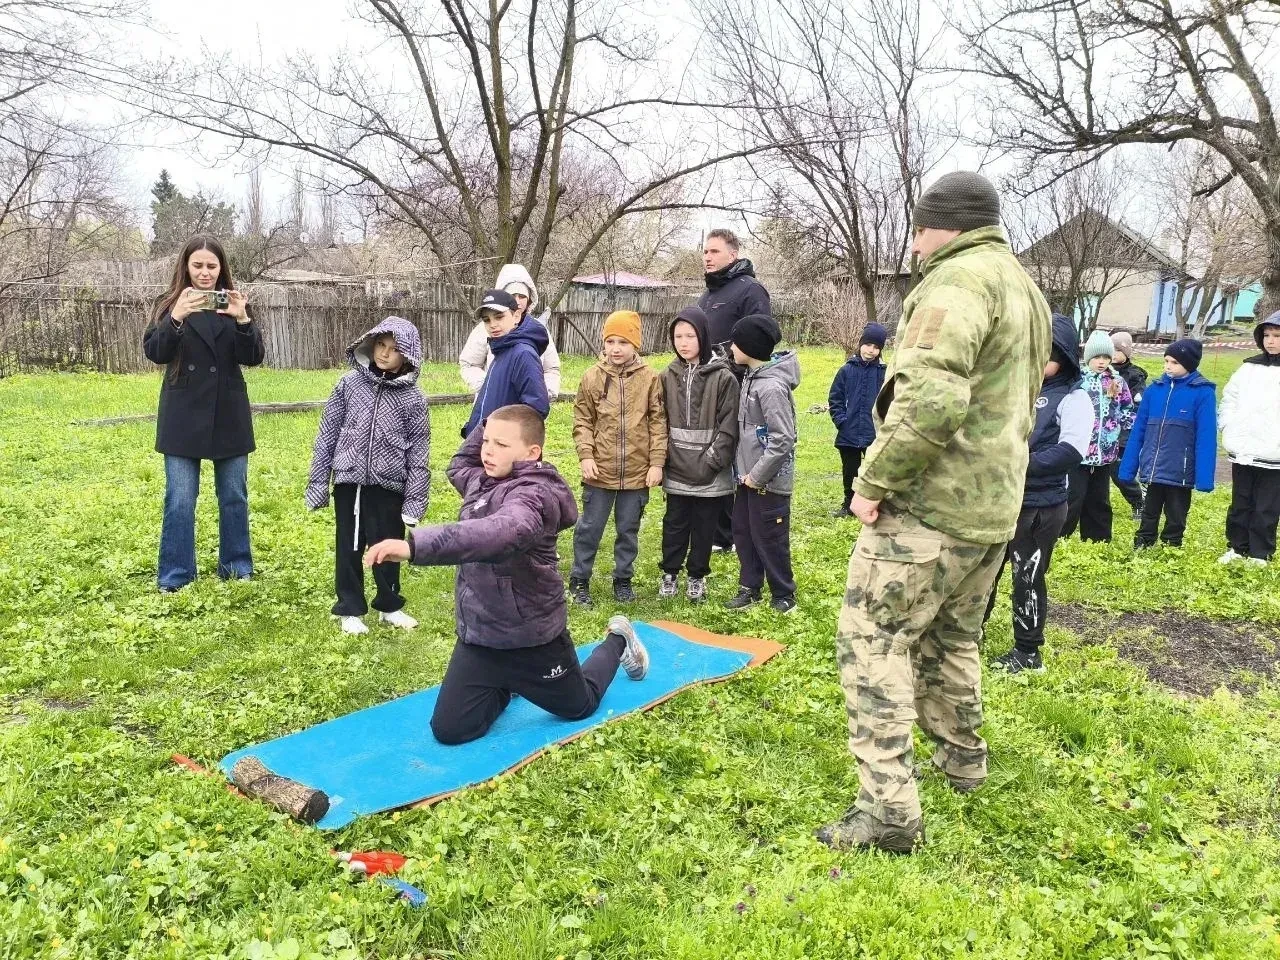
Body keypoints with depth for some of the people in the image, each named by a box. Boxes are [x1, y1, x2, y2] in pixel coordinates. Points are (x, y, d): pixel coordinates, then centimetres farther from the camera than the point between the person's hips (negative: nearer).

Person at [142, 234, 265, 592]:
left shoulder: (234, 303, 5)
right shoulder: (170, 304, 3)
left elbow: (254, 358, -5)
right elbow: (154, 353, -10)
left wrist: (243, 320, -21)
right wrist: (176, 318, -25)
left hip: (229, 414, 1)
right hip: (183, 416, -1)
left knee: (234, 496, 9)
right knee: (179, 499, 0)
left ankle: (236, 568, 22)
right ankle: (175, 575, 11)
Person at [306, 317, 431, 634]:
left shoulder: (412, 398, -5)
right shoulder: (350, 384, -2)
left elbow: (418, 453, -2)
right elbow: (327, 434, 3)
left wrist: (415, 500, -4)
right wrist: (317, 482, 1)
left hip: (388, 487, -1)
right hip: (349, 482, 1)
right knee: (349, 549, 11)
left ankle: (389, 606, 32)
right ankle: (350, 609, 27)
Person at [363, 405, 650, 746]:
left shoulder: (534, 493, -27)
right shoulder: (482, 480, 1)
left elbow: (501, 532, -50)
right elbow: (458, 465, 26)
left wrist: (415, 545, -60)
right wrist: (487, 425, 7)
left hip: (531, 638, -7)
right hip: (478, 635, 7)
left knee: (579, 706, 19)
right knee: (449, 730, 5)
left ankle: (617, 642, 47)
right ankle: (507, 683, 33)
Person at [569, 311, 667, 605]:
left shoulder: (650, 378, -3)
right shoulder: (592, 377, -2)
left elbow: (658, 422, -1)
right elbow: (582, 420, 2)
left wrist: (657, 462, -4)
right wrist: (585, 456, -8)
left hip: (637, 472, 0)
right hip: (600, 471, 0)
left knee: (628, 529, 14)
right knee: (589, 528, 10)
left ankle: (623, 578, 31)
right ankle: (579, 579, 25)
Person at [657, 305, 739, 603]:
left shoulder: (723, 377, -7)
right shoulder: (668, 377, 4)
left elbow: (728, 427, -8)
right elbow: (661, 421, 8)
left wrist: (712, 461, -14)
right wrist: (662, 458, 0)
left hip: (710, 474, -2)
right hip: (677, 470, 3)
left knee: (704, 527, 10)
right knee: (674, 525, 12)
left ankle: (697, 577, 26)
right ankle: (669, 573, 28)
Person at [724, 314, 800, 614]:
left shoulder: (772, 386, -22)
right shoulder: (752, 375, 7)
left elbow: (783, 439, -25)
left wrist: (757, 475, -18)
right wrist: (746, 471, 10)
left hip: (768, 480, -9)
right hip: (750, 475, 9)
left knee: (768, 537, 3)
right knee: (742, 530, 15)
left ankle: (783, 593, 20)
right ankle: (750, 587, 28)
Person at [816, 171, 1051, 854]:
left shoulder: (958, 281, -15)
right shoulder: (1025, 290, 19)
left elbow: (930, 400, -29)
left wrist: (875, 479, -20)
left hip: (930, 505, -10)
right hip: (994, 507, 10)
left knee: (873, 637, -5)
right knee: (952, 637, 24)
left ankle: (888, 806, -6)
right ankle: (962, 758, 39)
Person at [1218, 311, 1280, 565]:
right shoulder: (1248, 368, 8)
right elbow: (1229, 399, 13)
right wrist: (1229, 431, 2)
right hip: (1241, 452, 3)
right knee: (1240, 504, 13)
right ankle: (1237, 548, 25)